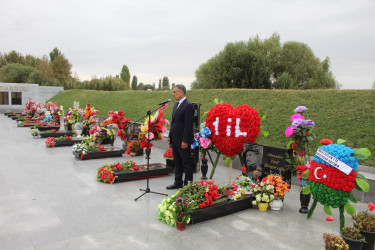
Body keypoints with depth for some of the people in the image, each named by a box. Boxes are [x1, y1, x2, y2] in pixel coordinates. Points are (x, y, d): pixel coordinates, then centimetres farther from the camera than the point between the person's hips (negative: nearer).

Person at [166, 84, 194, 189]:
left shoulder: (188, 106, -15)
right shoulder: (176, 105, 13)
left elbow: (188, 125, -19)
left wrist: (185, 141, -20)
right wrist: (170, 136, 14)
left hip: (183, 141, -9)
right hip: (175, 140, 9)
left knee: (187, 164, 3)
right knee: (177, 163, 18)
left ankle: (188, 184, 14)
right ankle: (178, 183, 29)